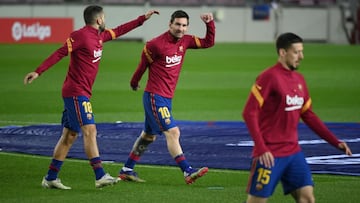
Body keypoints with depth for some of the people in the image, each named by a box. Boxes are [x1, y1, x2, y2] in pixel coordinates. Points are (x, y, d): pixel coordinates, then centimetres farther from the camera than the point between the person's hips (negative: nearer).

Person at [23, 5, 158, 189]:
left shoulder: (99, 36, 14)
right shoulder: (80, 36, -13)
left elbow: (119, 31, 29)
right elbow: (59, 53, -17)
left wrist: (143, 19, 32)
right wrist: (38, 72, -23)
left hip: (81, 93, 10)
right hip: (76, 92, -10)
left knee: (69, 136, 10)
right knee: (89, 130, -15)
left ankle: (50, 179, 14)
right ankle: (100, 177, -20)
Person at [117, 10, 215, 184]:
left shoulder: (185, 41, 4)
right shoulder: (156, 44, -17)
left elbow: (208, 42, 12)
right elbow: (143, 65, -2)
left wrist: (210, 24, -2)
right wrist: (134, 83, 11)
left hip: (166, 97, 9)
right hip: (154, 96, -9)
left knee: (148, 136, 17)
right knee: (172, 132, -16)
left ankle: (126, 170, 28)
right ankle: (188, 172, -20)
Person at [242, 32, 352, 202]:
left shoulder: (299, 79, 10)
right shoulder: (269, 77, -12)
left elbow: (308, 115, 19)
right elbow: (249, 113, -15)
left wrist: (335, 142, 13)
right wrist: (261, 148, -22)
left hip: (293, 152, 7)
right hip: (269, 155, -7)